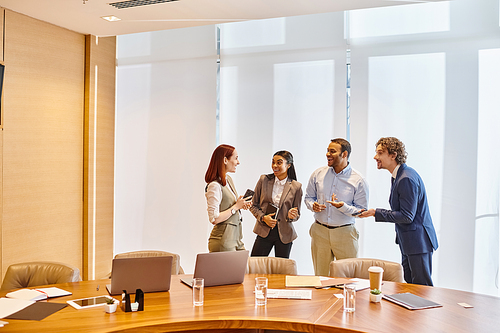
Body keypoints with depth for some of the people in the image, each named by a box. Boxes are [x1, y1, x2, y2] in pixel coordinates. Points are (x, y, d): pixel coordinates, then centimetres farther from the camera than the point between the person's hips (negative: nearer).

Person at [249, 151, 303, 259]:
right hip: (264, 232, 1)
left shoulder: (296, 187, -1)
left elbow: (297, 214, 7)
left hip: (284, 234, 0)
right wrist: (263, 217, -10)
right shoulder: (264, 180, 1)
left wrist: (291, 216, -16)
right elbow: (253, 205, 6)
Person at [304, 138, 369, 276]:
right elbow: (308, 197, 15)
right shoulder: (318, 174, 4)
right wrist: (313, 205, -7)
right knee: (320, 277, 10)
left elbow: (361, 210, -6)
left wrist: (343, 207, -22)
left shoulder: (358, 180, -5)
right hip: (319, 232, 3)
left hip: (345, 234, -2)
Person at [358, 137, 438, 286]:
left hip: (418, 242, -11)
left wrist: (376, 213, -18)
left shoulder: (407, 179, -22)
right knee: (409, 284, 17)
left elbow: (407, 216, -22)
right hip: (408, 241, 11)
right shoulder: (397, 176, 11)